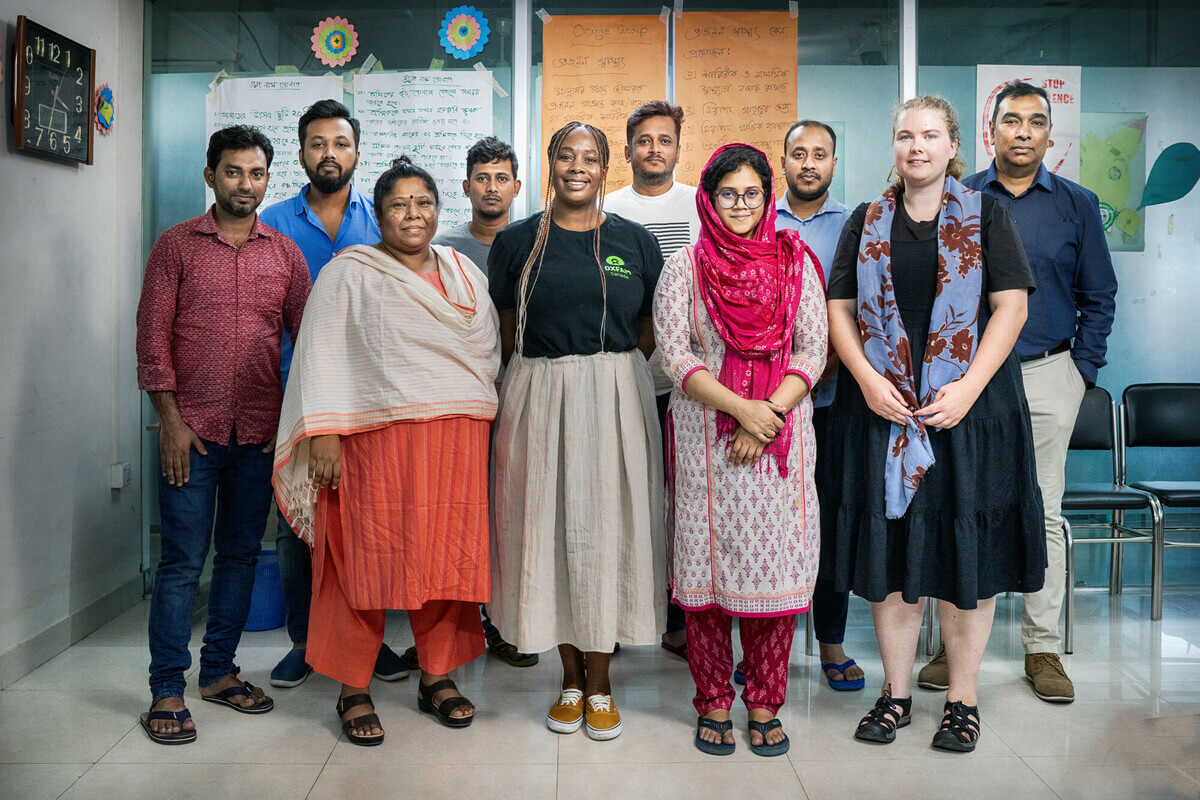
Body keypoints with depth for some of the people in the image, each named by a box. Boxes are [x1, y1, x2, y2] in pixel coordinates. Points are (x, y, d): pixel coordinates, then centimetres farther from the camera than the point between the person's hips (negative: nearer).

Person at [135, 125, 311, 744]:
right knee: (182, 560, 0)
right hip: (192, 430, -3)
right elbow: (152, 335, -1)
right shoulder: (176, 245, 3)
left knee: (241, 554, 10)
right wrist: (170, 420, -8)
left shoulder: (285, 252, 9)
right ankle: (166, 690, 10)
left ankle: (219, 670, 24)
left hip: (260, 433, 3)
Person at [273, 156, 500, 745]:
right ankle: (354, 689, 11)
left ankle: (437, 677, 20)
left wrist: (485, 421, 11)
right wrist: (323, 434, -12)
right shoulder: (349, 272, 3)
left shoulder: (465, 273, 17)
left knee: (445, 554, 6)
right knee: (368, 556, -1)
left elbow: (491, 353, 20)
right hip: (377, 436, -4)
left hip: (456, 438, 4)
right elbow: (320, 356, -3)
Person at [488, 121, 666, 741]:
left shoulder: (635, 241, 6)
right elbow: (510, 332, 11)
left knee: (608, 527, 1)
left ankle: (599, 681, 15)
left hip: (616, 398, 0)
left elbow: (650, 330, 10)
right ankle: (571, 678, 19)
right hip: (539, 398, 1)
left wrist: (604, 367, 3)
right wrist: (555, 369, 7)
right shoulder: (516, 242, 7)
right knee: (549, 528, 3)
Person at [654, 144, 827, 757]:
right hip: (705, 438, -1)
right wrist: (740, 407, -13)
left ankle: (765, 704, 15)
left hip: (782, 436, 1)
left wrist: (768, 415, -10)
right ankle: (714, 702, 15)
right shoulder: (684, 267, 6)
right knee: (708, 562, 2)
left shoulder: (795, 263, 9)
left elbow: (813, 349, 3)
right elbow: (673, 353, -3)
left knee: (777, 562, 2)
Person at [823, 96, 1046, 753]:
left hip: (969, 405, -1)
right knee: (889, 547, 5)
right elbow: (840, 309, 5)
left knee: (967, 548, 2)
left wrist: (967, 388, -14)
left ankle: (962, 698, 16)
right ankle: (896, 692, 19)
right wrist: (868, 379, -11)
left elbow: (1011, 306, -3)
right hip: (882, 405, 2)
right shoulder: (868, 223, 10)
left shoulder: (985, 217, 5)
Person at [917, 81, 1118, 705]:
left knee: (1042, 512, 5)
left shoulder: (1077, 204, 8)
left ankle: (1042, 647, 16)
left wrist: (1084, 369, 3)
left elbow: (1099, 295, 11)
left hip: (1049, 376, 1)